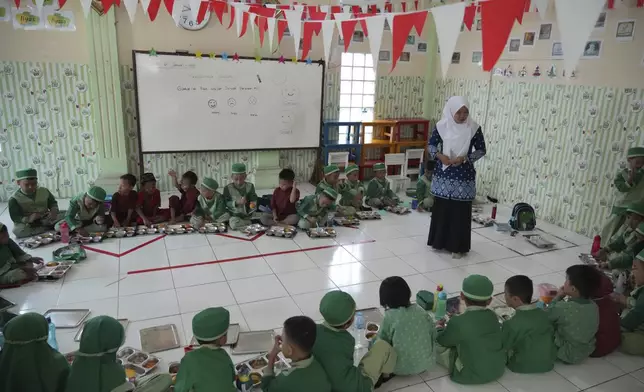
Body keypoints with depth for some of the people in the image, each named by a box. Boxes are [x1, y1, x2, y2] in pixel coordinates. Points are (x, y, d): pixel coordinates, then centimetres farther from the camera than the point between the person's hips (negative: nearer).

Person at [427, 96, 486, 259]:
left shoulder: (474, 128, -7)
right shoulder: (441, 126, -4)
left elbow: (481, 150, -1)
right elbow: (431, 144, 6)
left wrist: (465, 158, -17)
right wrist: (439, 156, -14)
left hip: (464, 176, -2)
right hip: (443, 174, 2)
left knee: (461, 212, 2)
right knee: (440, 208, 11)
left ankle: (458, 247, 14)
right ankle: (439, 241, 27)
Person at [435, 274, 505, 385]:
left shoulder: (458, 321, -22)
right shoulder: (492, 315, -5)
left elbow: (442, 341, -5)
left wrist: (440, 328, 17)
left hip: (473, 375, -6)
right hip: (498, 370, 6)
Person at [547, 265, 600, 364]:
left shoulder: (563, 307, -32)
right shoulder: (594, 306, -10)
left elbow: (546, 317, -13)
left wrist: (557, 297, -7)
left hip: (567, 355, -7)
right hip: (587, 351, 7)